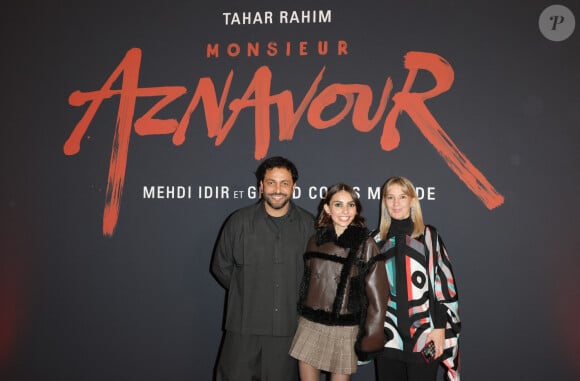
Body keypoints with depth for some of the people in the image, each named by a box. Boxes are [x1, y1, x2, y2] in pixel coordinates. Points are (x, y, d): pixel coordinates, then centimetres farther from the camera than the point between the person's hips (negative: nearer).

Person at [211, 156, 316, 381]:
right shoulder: (239, 221, -2)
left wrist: (299, 299, 5)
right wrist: (246, 293, 7)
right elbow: (221, 267, 7)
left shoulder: (308, 224, 0)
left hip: (288, 327, 1)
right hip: (244, 324, 0)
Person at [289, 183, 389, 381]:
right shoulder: (315, 241, 4)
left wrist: (370, 338, -7)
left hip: (344, 332, -3)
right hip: (309, 327, 3)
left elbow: (377, 295, -7)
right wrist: (302, 316, 15)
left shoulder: (366, 245, -7)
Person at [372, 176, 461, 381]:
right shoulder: (377, 240, 8)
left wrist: (440, 327, -9)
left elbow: (443, 284, -3)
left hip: (424, 335, -2)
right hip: (387, 335, 3)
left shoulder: (429, 236, 0)